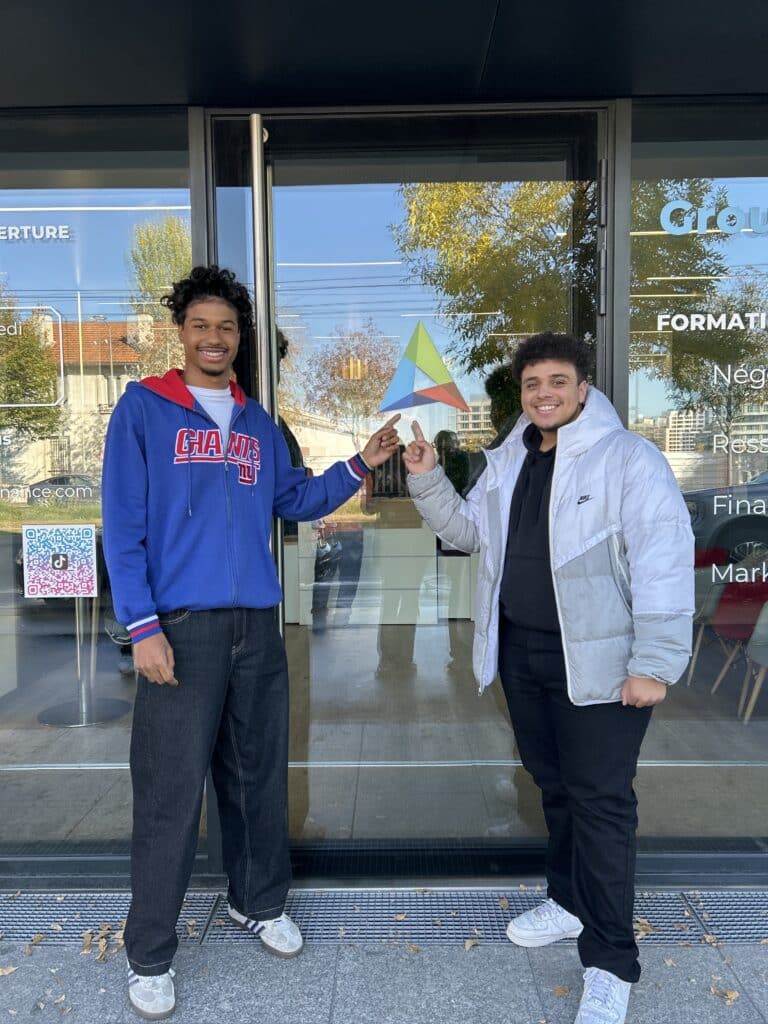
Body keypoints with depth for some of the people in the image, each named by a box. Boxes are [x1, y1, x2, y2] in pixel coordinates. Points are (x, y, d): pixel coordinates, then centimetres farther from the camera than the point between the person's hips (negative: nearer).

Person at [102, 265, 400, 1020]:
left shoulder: (258, 422, 13)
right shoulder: (142, 409, -2)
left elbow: (292, 501, 15)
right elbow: (122, 525, -7)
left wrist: (358, 466, 3)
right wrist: (142, 625, -15)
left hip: (257, 624, 5)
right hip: (182, 624, -5)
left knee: (259, 774, 16)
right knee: (171, 790, 2)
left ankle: (257, 901, 38)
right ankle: (149, 954, 22)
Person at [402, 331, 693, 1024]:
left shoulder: (629, 459, -12)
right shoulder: (510, 459, 10)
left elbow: (664, 565, -16)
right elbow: (469, 531, 14)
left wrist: (654, 663, -19)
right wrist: (426, 478, 0)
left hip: (596, 661, -6)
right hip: (521, 652, 7)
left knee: (601, 800, 1)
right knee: (553, 784, 20)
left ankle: (610, 964, 16)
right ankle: (571, 901, 41)